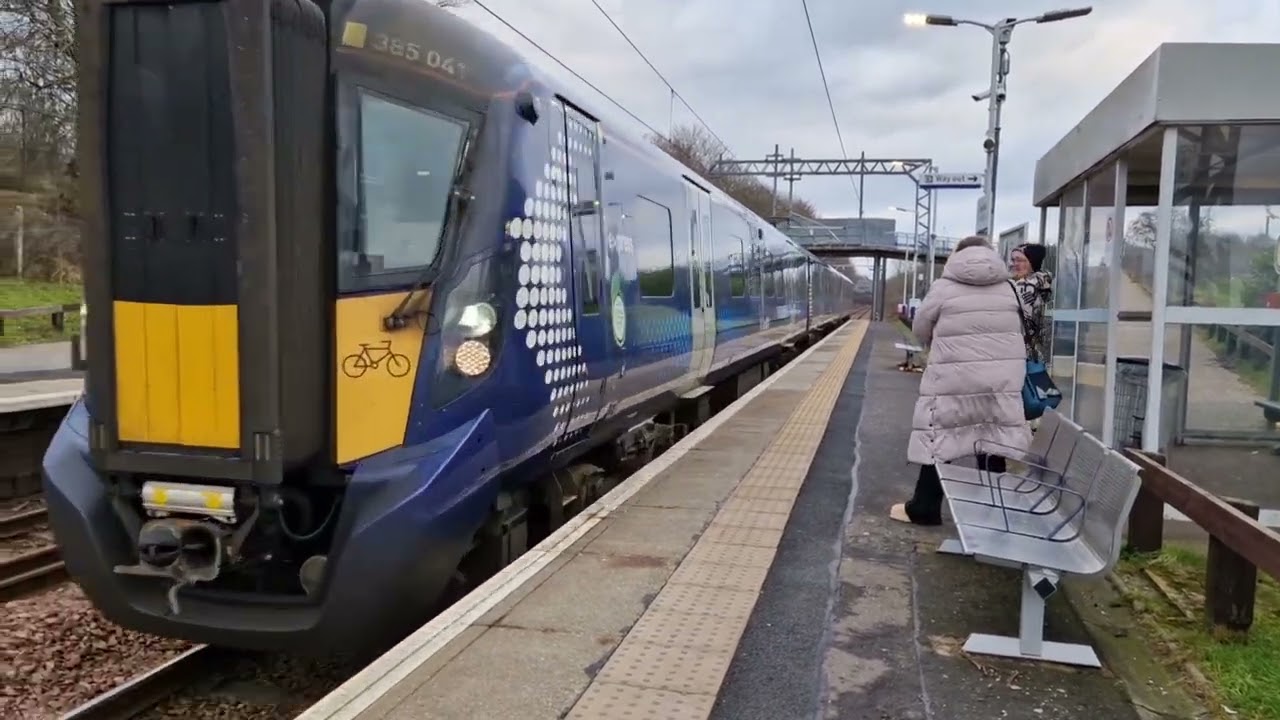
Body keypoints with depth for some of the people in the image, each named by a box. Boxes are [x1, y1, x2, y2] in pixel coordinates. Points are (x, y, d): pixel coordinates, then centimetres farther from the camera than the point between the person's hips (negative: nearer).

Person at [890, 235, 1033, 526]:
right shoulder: (1008, 288, 9)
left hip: (955, 378, -4)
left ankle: (924, 509, 12)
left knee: (938, 439, 5)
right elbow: (1018, 330, 12)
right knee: (994, 443, 13)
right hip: (1002, 378, 4)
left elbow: (920, 330, 8)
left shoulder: (944, 287, -2)